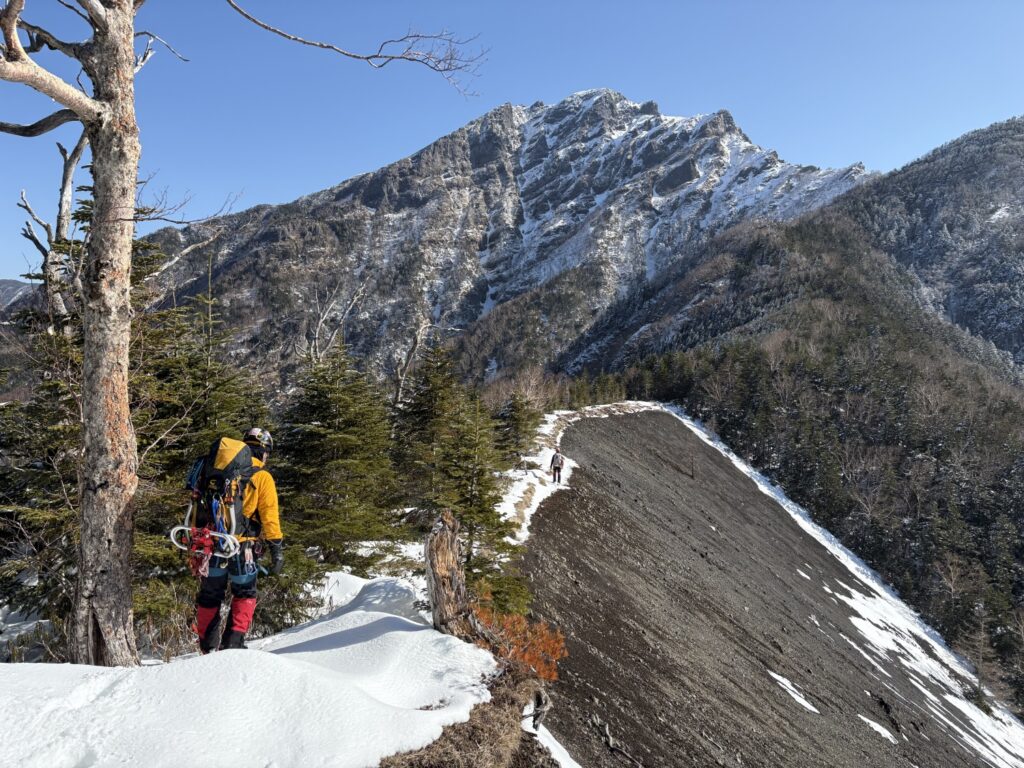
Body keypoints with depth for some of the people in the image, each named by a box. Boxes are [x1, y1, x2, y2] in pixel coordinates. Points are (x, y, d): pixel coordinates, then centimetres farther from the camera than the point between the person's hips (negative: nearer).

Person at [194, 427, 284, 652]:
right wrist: (276, 548, -4)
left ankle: (207, 646, 22)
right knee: (244, 594, 13)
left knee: (209, 595, 17)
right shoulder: (262, 477, -2)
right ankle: (233, 642, 3)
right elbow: (269, 515, -7)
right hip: (240, 545, -4)